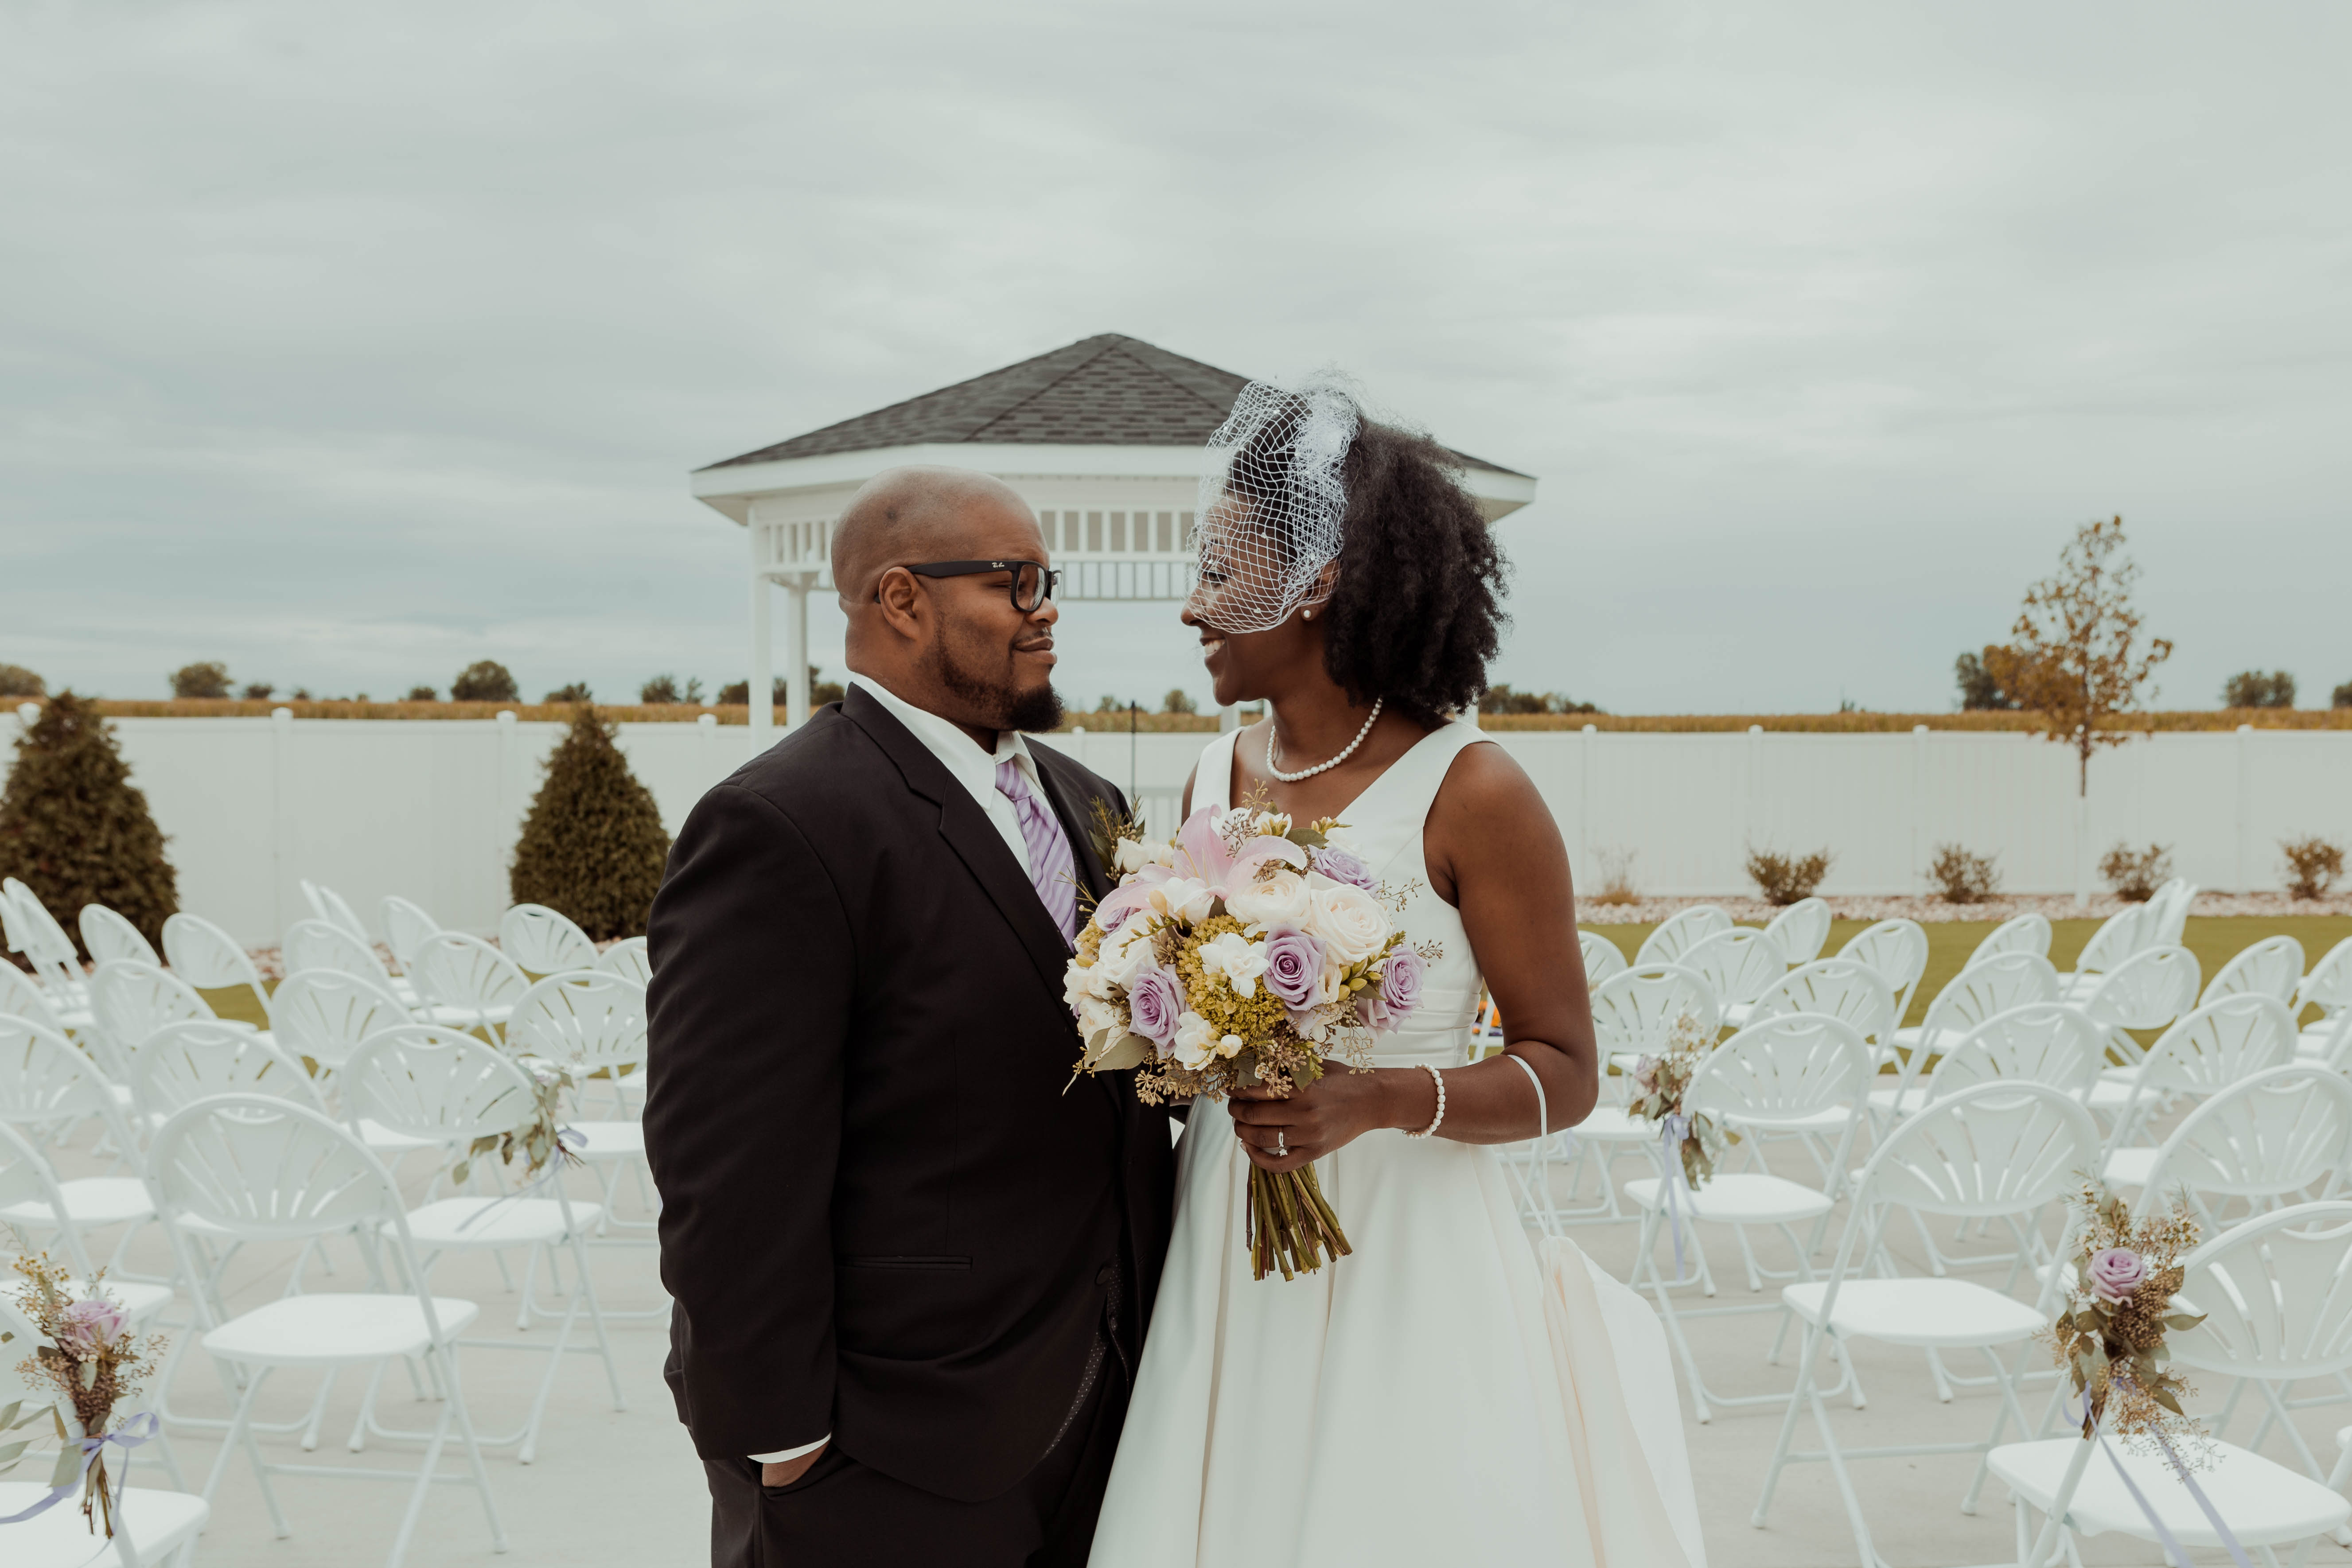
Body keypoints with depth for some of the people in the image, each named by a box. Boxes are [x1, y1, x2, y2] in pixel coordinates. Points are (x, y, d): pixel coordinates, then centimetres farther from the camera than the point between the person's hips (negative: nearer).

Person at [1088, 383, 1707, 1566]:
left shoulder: (1468, 795, -11)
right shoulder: (1216, 781, 6)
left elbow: (1563, 1073, -8)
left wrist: (1380, 1102, -22)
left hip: (1404, 1264, -5)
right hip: (1223, 1258, 5)